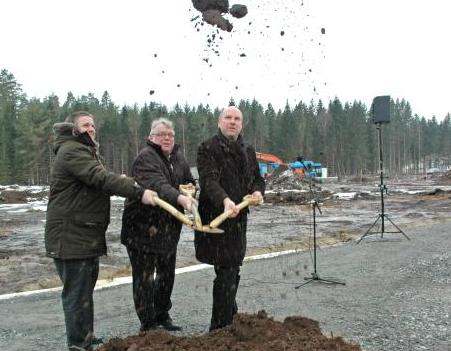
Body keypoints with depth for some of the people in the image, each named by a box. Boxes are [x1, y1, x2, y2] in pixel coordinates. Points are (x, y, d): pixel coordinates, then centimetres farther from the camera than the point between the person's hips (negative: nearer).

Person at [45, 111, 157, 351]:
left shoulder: (86, 151, 22)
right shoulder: (71, 151, -14)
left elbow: (97, 183, 20)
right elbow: (100, 178, -27)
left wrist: (121, 183, 2)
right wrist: (139, 193, -32)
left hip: (87, 235, 11)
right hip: (71, 235, -11)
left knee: (85, 289, 20)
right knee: (77, 293, -2)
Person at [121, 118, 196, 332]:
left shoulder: (178, 158, 10)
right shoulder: (145, 158, -16)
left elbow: (189, 181, 21)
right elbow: (157, 185, -33)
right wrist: (180, 198, -49)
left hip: (169, 228, 8)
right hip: (143, 227, -8)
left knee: (167, 274, 18)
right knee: (144, 277, 0)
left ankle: (162, 315, 37)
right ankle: (147, 324, 14)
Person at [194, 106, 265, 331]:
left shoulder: (248, 151, 16)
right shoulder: (207, 149, -4)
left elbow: (258, 179, 23)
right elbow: (208, 180, -19)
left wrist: (258, 191, -1)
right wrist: (225, 200, -37)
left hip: (239, 218, 6)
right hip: (216, 216, -6)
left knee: (232, 270, 17)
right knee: (225, 272, -8)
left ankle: (230, 318, 33)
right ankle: (220, 327, 4)